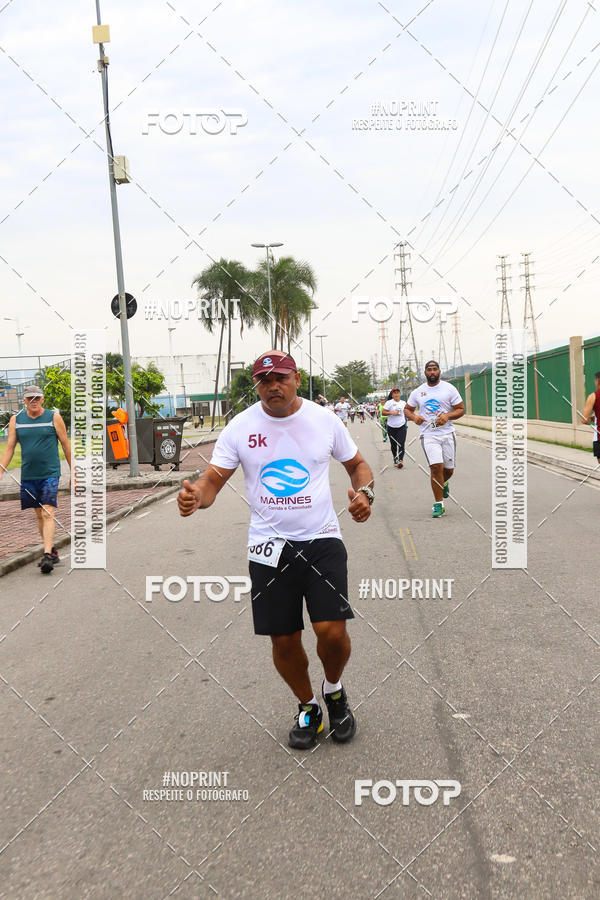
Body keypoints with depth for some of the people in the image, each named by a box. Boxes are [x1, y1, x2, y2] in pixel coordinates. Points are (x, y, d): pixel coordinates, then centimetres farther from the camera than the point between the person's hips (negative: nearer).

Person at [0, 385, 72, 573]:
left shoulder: (54, 417, -1)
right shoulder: (16, 420, 6)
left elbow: (66, 445, 4)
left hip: (50, 473, -4)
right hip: (28, 475, 4)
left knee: (48, 513, -13)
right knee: (39, 515, 11)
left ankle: (47, 556, -17)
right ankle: (52, 551, 24)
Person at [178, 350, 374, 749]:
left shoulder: (324, 420, 0)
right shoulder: (240, 427, -2)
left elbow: (358, 465, 13)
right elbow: (214, 480, -4)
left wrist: (364, 492, -9)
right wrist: (196, 496, -27)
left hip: (322, 540, -1)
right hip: (269, 546, 1)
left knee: (332, 630, -13)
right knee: (284, 641, 5)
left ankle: (334, 690, 22)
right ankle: (308, 707, 34)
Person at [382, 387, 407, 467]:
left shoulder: (403, 403, 10)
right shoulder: (389, 402, -3)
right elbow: (383, 413, -8)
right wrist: (391, 413, -19)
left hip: (402, 426, 1)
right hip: (392, 427, -1)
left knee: (401, 444, -13)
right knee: (393, 445, 8)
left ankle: (400, 460, -20)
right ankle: (395, 460, 24)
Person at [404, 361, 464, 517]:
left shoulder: (449, 388, 1)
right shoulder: (418, 392, 7)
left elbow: (461, 409, 2)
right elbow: (407, 409, 17)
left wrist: (447, 416, -17)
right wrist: (414, 417, -6)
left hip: (447, 433, 1)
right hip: (428, 435, -1)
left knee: (448, 469, 8)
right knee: (436, 467, -15)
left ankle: (443, 483, 46)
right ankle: (438, 504, -5)